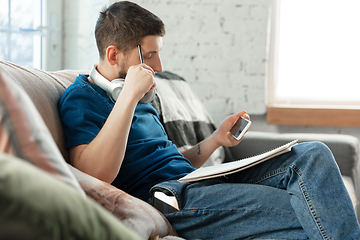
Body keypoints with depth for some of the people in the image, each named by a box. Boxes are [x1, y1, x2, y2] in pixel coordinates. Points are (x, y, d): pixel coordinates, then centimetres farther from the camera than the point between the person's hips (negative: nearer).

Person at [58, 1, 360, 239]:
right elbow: (95, 174, -24)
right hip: (166, 199, -9)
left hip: (199, 180, 9)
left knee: (313, 155, -4)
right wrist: (129, 94, -22)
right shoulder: (81, 98, -5)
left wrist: (217, 139, 11)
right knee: (301, 212, -22)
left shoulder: (140, 102, 23)